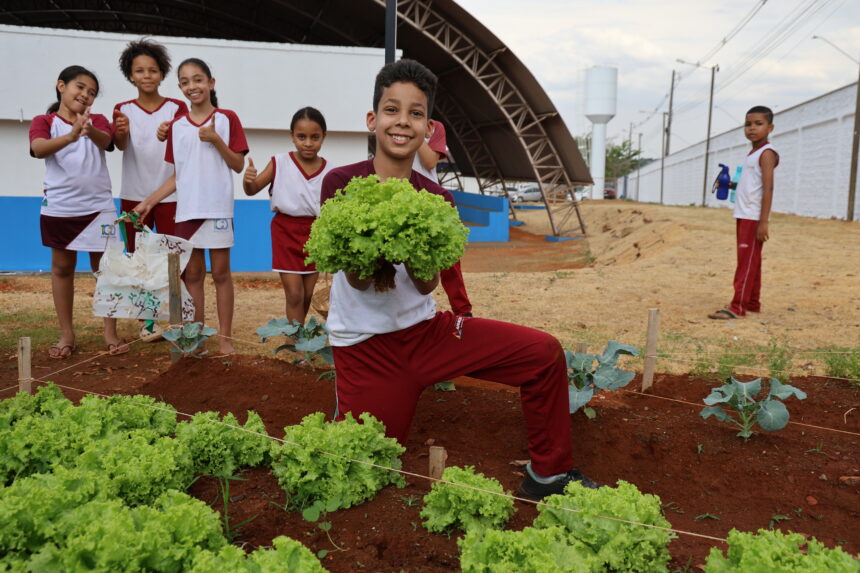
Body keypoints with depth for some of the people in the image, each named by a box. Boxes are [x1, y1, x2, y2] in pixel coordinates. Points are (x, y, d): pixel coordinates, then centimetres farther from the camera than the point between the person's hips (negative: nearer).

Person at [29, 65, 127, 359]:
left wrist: (90, 131, -42)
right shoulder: (44, 121, 1)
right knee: (62, 268, 9)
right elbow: (39, 149, -20)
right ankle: (66, 335, 19)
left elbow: (105, 141, -18)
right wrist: (70, 136, -39)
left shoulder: (97, 121, 5)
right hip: (59, 208, 0)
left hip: (98, 207, 0)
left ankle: (110, 333, 10)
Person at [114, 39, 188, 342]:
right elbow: (120, 145, -13)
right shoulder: (123, 109, 4)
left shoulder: (176, 108, 1)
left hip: (169, 195, -2)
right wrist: (121, 132, -37)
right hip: (134, 195, 2)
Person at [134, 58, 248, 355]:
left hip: (218, 207, -3)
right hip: (187, 208, 3)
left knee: (221, 272, 2)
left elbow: (238, 165, -3)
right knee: (192, 274, 8)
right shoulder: (176, 126, 8)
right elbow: (177, 175, 10)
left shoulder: (227, 118, -1)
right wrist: (149, 201, 4)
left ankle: (225, 337, 10)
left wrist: (216, 140, -16)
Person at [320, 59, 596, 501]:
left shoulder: (436, 198, -1)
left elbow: (427, 285, -9)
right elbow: (357, 279, -15)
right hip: (365, 346, -3)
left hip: (426, 329, 3)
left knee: (544, 353, -9)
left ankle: (548, 474, 8)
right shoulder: (341, 184, -11)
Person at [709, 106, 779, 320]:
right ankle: (752, 303, 20)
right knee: (750, 261, 13)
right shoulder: (752, 154, 18)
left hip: (753, 217, -9)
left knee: (748, 261, -9)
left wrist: (763, 222, -23)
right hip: (743, 215, 9)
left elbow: (768, 189, -17)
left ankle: (738, 307, -10)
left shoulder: (766, 153, -10)